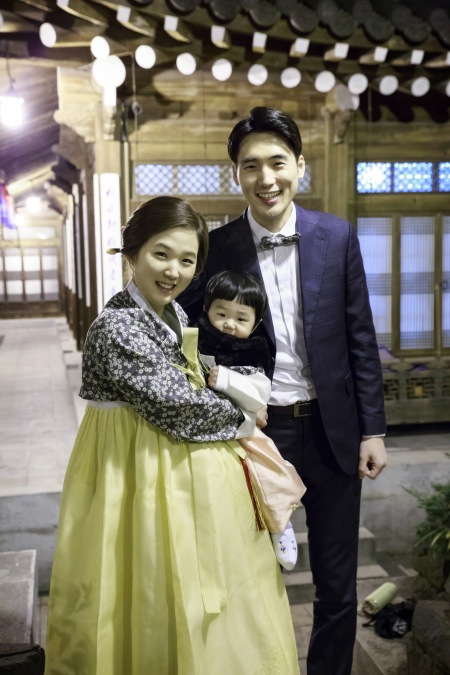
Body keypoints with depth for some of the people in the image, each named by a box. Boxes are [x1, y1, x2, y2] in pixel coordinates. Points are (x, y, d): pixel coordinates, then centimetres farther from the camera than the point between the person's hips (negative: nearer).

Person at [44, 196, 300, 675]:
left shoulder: (175, 316, 6)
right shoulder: (115, 327, -21)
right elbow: (176, 407, -22)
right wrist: (243, 419, -7)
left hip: (191, 475, 8)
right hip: (148, 478, -8)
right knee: (163, 599, 6)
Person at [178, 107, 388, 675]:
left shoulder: (337, 237, -3)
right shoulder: (217, 248, -6)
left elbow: (361, 339, 1)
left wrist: (372, 429, 0)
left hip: (330, 428, 1)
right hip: (256, 431, -1)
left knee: (337, 585, 15)